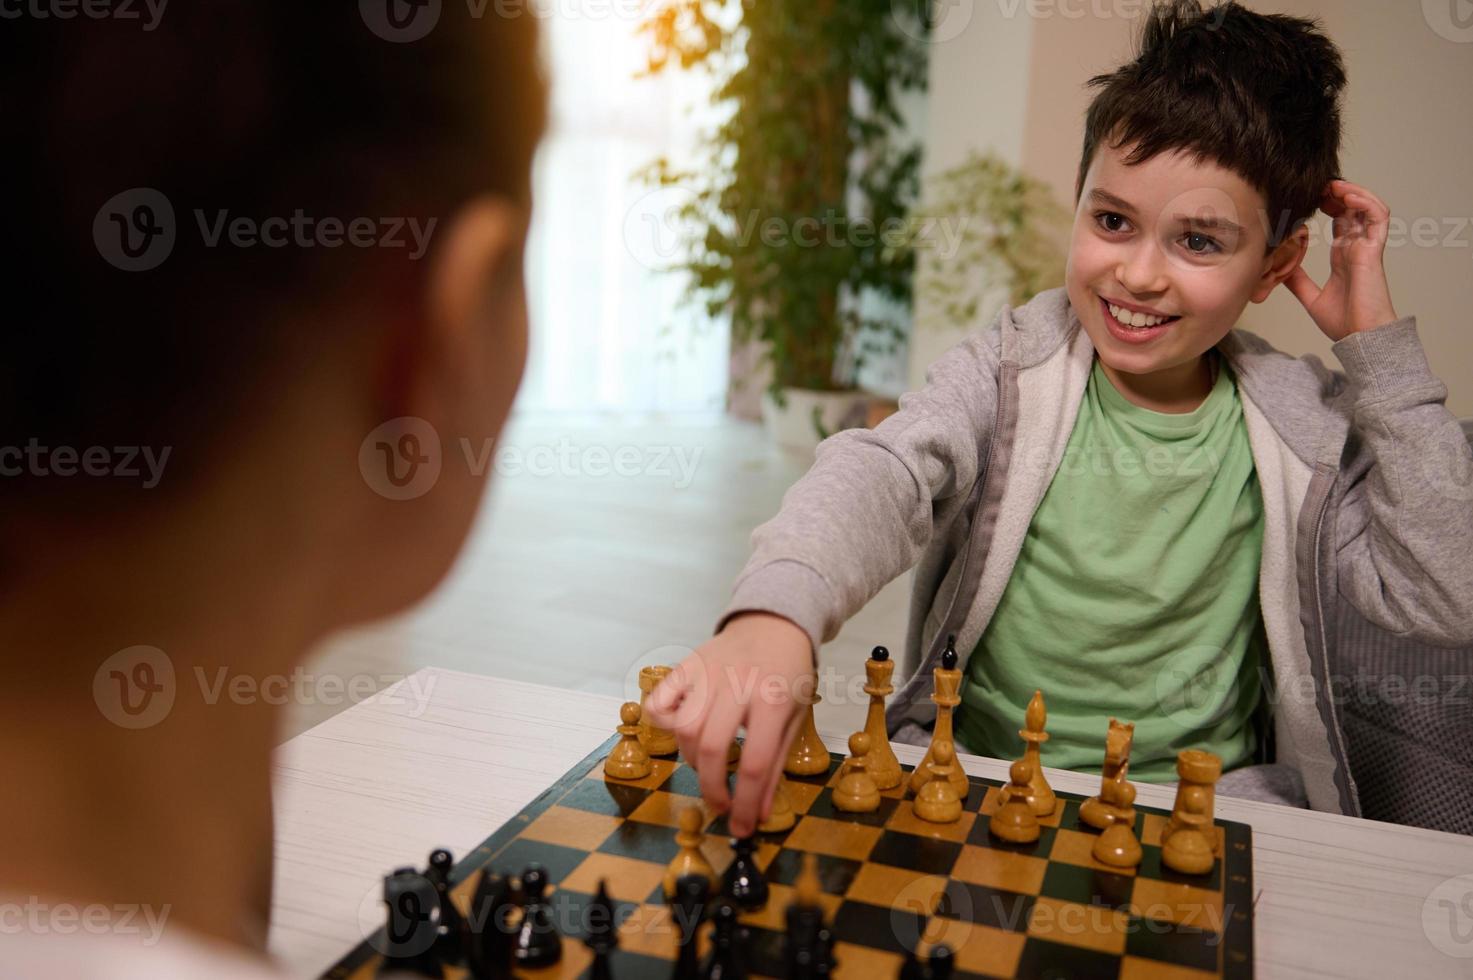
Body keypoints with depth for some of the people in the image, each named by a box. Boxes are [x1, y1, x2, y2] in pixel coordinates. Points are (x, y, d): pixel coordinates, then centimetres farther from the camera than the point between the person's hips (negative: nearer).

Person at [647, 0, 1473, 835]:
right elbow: (882, 473, -25)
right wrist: (775, 612, -48)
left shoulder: (1303, 428, -1)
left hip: (1201, 795, 2)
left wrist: (1380, 352, -9)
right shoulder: (1013, 370, -6)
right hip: (971, 769, -1)